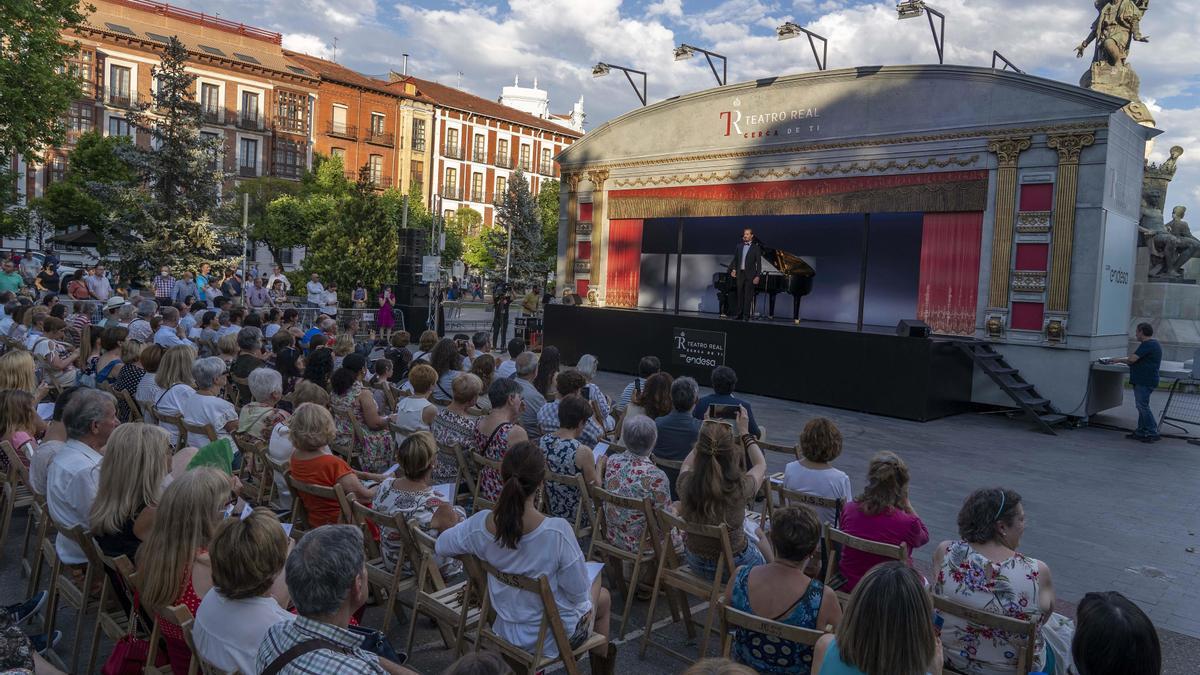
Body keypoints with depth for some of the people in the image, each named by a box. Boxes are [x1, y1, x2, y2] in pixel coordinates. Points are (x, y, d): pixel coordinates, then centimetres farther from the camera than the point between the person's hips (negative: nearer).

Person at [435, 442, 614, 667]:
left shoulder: (481, 523, -20)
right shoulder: (557, 530, -33)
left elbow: (441, 546, 0)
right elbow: (578, 592, -22)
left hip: (506, 632, 4)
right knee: (602, 597, 30)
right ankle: (601, 667, 49)